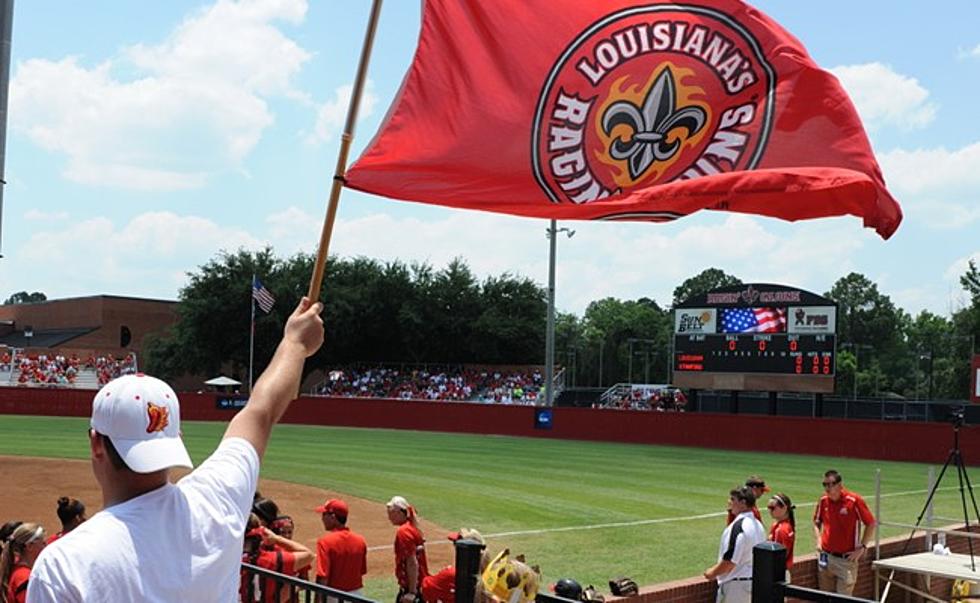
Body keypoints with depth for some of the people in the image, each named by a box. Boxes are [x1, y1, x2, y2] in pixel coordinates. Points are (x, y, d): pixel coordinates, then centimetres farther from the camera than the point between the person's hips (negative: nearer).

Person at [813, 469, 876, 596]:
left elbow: (871, 524, -6)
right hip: (826, 557, 5)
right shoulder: (823, 501, 1)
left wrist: (862, 547, -8)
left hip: (846, 558, -5)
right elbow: (817, 522, 19)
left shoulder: (854, 501, -14)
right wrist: (819, 541, 6)